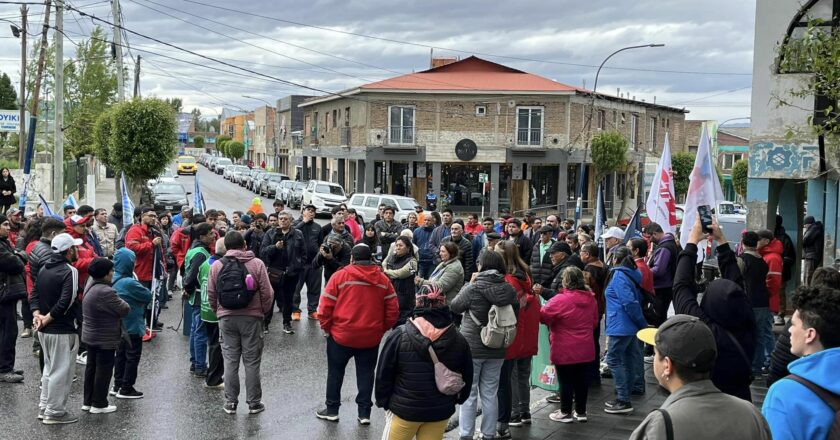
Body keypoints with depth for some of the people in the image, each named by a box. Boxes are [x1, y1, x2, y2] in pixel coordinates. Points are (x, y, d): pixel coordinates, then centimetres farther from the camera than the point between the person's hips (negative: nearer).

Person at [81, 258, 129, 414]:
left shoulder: (91, 288, 7)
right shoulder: (105, 292, -26)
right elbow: (124, 309, -20)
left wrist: (116, 302, 0)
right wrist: (121, 302, 0)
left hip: (90, 336, 10)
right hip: (105, 339, -10)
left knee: (92, 367, 17)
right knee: (104, 370, 2)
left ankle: (87, 401, 26)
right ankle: (99, 404, 9)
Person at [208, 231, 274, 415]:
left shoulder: (216, 266, 1)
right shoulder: (256, 264, -5)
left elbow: (211, 294, 3)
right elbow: (267, 293, -6)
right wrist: (264, 311, 11)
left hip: (226, 317, 2)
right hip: (252, 317, -2)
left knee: (230, 360, 9)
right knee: (252, 361, 5)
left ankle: (230, 402, 13)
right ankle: (254, 403, 11)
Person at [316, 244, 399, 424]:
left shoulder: (341, 276, -8)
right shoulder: (382, 279, 1)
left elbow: (325, 306, -9)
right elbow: (393, 310, 0)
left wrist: (326, 327, 4)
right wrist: (382, 329, 11)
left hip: (341, 335, -2)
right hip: (371, 337, 2)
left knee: (335, 372, 14)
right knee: (366, 374, 13)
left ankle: (332, 410, 22)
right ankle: (364, 413, 15)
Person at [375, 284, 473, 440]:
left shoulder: (399, 336, -13)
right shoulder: (459, 340, -4)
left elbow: (383, 374, -7)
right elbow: (467, 377, 7)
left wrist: (383, 401, 7)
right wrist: (457, 399, 23)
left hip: (404, 409, -2)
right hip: (441, 411, 3)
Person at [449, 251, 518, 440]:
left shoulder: (473, 289, -17)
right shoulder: (509, 290, -5)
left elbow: (454, 307, -3)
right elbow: (515, 311, 8)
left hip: (471, 347, -4)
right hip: (497, 349, 4)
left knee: (468, 393, 7)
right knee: (490, 393, 13)